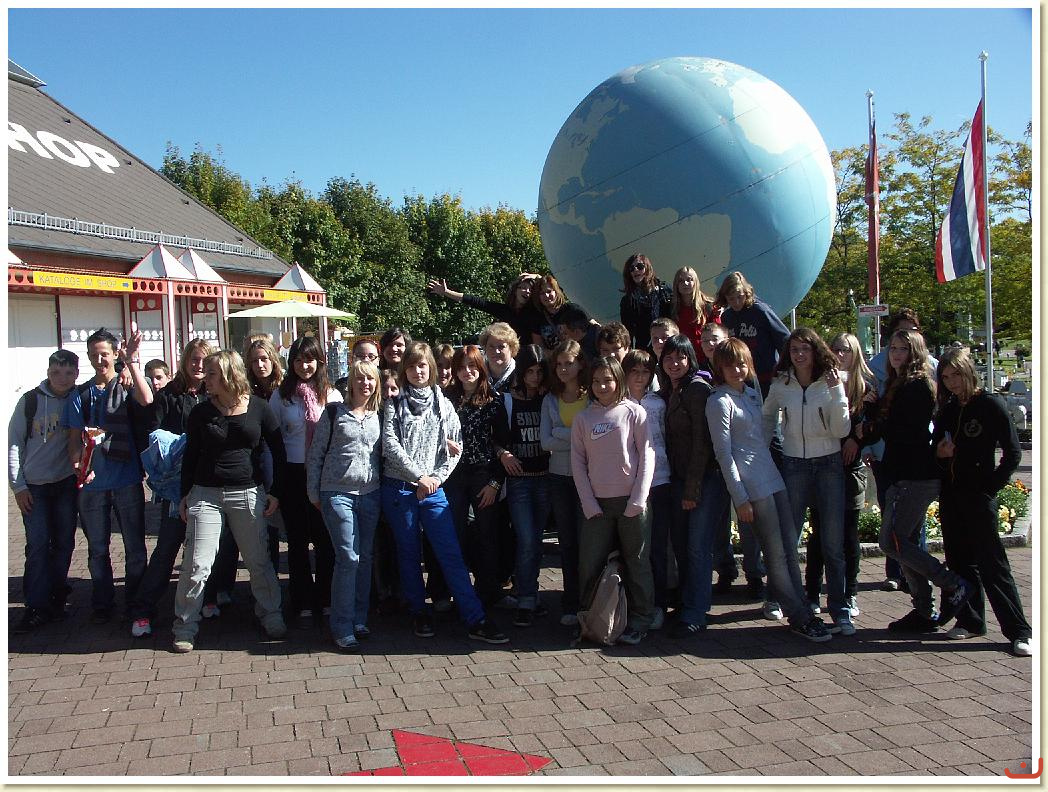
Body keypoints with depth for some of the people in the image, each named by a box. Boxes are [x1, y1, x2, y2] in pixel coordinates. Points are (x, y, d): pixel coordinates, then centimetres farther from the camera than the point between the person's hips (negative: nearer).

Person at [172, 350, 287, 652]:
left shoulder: (258, 408, -2)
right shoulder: (201, 412, 1)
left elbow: (278, 451, 3)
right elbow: (190, 456, 9)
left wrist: (276, 491, 0)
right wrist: (185, 494, 6)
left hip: (248, 494, 0)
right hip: (205, 494, 1)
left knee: (258, 561, 9)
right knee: (196, 565, -2)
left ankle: (271, 615, 26)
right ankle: (185, 627, 13)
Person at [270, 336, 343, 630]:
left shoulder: (332, 395, 3)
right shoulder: (281, 395, 4)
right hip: (292, 474, 0)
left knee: (325, 539, 4)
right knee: (297, 540, 7)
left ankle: (325, 600, 18)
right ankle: (303, 605, 16)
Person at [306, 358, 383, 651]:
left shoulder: (379, 415, 9)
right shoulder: (334, 412, -1)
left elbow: (386, 451, 16)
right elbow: (315, 454, 1)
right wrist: (314, 493, 0)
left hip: (370, 494, 4)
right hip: (337, 493, -4)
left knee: (365, 557, 8)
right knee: (348, 558, -8)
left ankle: (359, 619, 21)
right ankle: (342, 627, 1)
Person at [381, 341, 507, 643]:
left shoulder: (443, 405, 9)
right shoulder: (394, 405, 4)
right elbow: (390, 446, -7)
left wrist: (436, 478, -9)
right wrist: (420, 476, -13)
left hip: (433, 490, 0)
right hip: (399, 490, 0)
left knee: (451, 554, -5)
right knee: (409, 554, 8)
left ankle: (477, 621, -7)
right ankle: (419, 614, 22)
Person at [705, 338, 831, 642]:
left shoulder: (752, 393, 15)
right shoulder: (720, 401, -8)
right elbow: (723, 453, -11)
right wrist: (740, 497, -13)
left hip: (773, 477, 8)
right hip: (751, 485, -8)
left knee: (790, 548, 8)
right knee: (776, 554, -3)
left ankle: (802, 611, 16)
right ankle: (800, 618, 5)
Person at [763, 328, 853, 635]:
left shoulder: (831, 382, -2)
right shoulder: (780, 385, 3)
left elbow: (841, 430, -9)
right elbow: (768, 418, 21)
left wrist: (836, 392, -18)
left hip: (829, 464, -1)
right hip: (794, 466, 2)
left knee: (833, 543, -1)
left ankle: (840, 611, 7)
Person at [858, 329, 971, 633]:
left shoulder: (918, 385, -11)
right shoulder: (897, 384, 17)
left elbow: (910, 431, -19)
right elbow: (887, 423, 13)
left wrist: (870, 430, -8)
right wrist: (873, 405, -5)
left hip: (915, 478, -10)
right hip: (904, 476, 10)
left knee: (892, 542, -10)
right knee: (905, 543, 10)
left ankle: (954, 586, 0)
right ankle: (924, 612, 17)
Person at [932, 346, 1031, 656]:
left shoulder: (990, 405, -5)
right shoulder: (946, 411, 11)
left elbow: (1012, 453, -5)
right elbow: (935, 449, 19)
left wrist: (991, 486, -9)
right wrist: (940, 453, -4)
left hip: (978, 496, -6)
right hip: (950, 496, 6)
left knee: (992, 563, -6)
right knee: (959, 560, 9)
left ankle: (1019, 630, -1)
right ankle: (970, 620, 19)